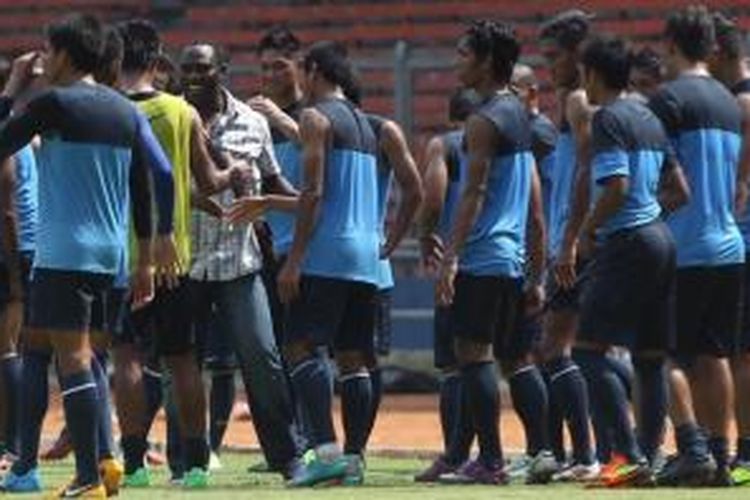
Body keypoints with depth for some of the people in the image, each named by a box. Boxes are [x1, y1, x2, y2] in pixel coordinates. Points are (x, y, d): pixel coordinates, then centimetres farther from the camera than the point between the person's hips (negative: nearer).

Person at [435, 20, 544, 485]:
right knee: (493, 356, 11)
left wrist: (451, 257, -20)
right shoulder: (522, 116, 17)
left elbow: (474, 194, -17)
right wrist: (537, 275, 22)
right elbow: (536, 207, 19)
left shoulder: (484, 121, -10)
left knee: (474, 354, -8)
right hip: (513, 257, 9)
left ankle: (490, 460, -12)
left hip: (481, 256, -9)